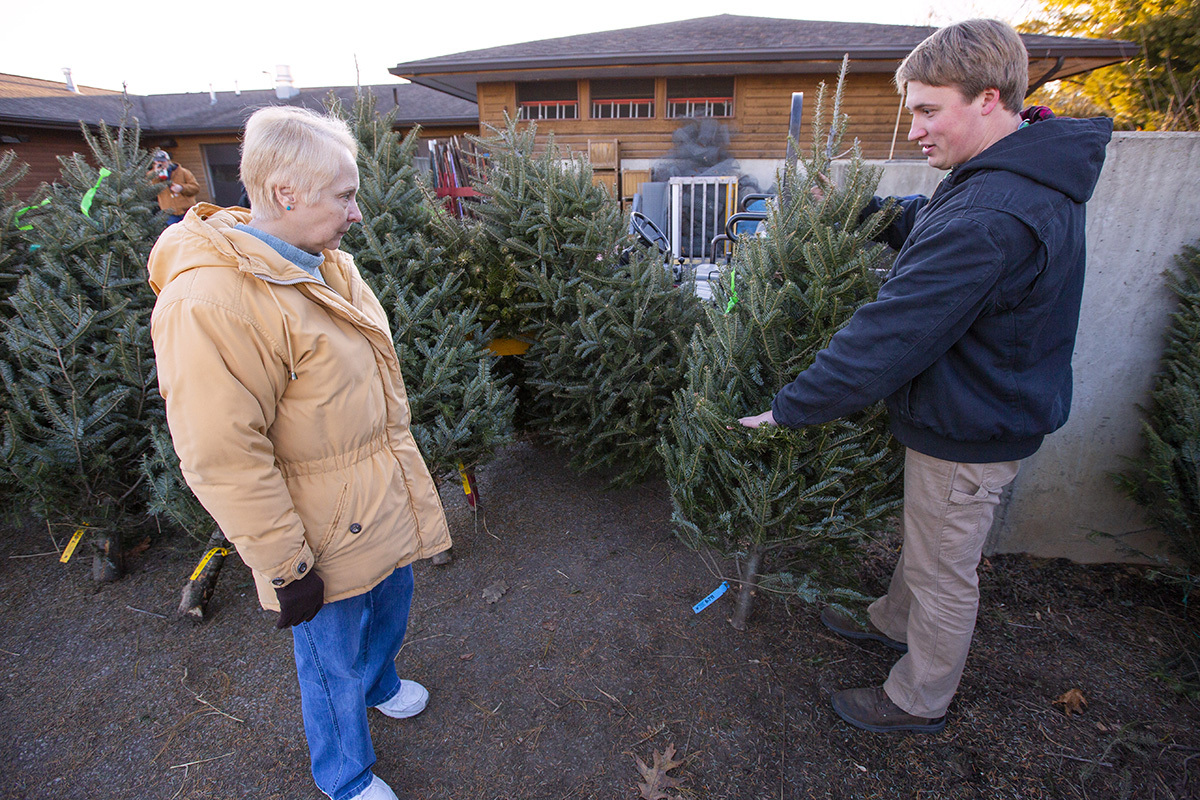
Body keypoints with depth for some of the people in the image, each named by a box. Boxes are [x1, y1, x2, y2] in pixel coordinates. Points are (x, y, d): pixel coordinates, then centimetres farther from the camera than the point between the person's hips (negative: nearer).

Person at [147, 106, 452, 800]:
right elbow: (224, 460, -26)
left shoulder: (326, 262, 2)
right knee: (335, 660, 16)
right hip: (329, 534, -8)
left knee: (390, 603, 30)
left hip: (387, 502, 8)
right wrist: (285, 566, -19)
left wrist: (399, 454, 20)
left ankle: (379, 682, 61)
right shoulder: (210, 301, -28)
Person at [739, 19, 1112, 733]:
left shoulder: (989, 219, -33)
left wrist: (789, 409, -25)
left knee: (943, 571, 11)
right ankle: (895, 621, 52)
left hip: (969, 431, -10)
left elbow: (891, 336, -33)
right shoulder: (1031, 177, 2)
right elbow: (926, 226, 16)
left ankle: (920, 701, 35)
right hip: (990, 407, 10)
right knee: (926, 539, 27)